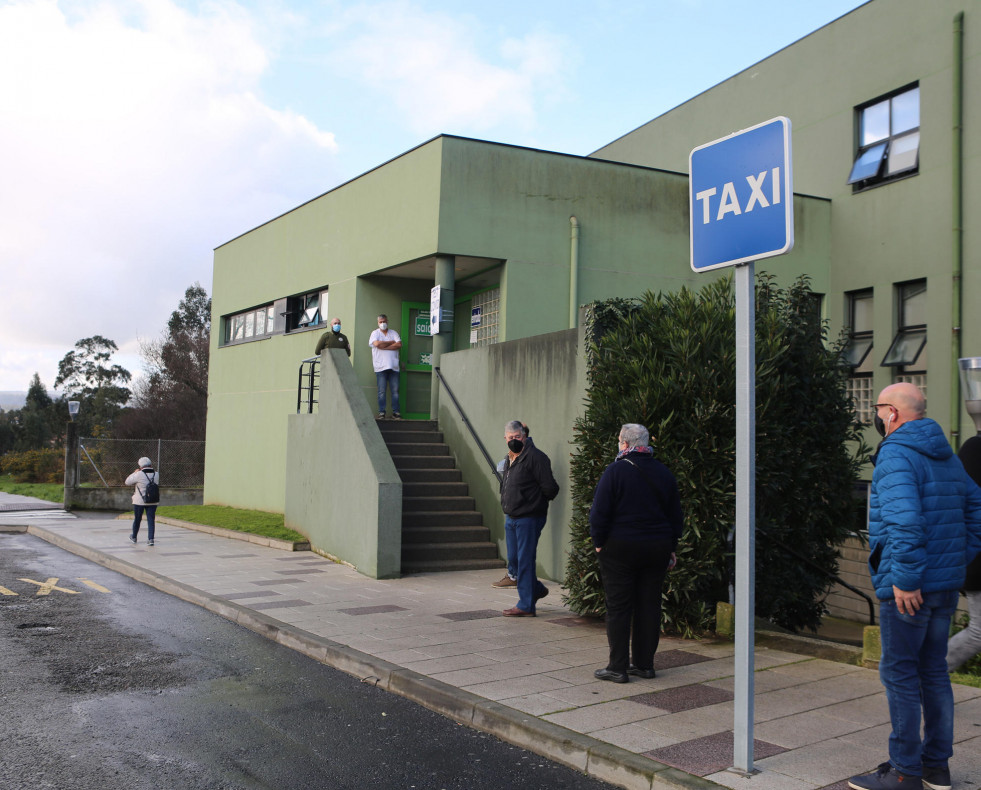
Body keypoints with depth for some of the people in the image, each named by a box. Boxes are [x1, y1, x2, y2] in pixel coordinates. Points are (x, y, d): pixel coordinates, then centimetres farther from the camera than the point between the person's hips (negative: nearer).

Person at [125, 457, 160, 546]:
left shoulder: (139, 475, -15)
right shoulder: (156, 475, -2)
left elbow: (127, 482, -3)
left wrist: (135, 473, 8)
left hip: (139, 502, -2)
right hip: (152, 502, 2)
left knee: (137, 519, 15)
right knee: (151, 520, 4)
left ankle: (133, 537, 34)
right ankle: (150, 539, -7)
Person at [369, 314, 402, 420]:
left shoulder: (393, 333, 16)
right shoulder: (375, 333, 9)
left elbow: (399, 345, 0)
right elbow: (377, 344, -11)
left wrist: (384, 346, -7)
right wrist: (392, 342, -1)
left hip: (393, 366, 2)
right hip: (381, 366, -2)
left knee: (395, 390, -1)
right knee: (381, 391, -4)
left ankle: (395, 412, 3)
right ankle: (381, 412, 0)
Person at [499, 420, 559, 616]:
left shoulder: (535, 457, -14)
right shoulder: (510, 458, 14)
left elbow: (549, 488, -15)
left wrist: (534, 501, -2)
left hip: (528, 518, -9)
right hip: (511, 518, 9)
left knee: (525, 561, -4)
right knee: (514, 559, 15)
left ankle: (526, 605, 5)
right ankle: (537, 589, 35)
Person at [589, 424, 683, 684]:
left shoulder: (616, 470, -10)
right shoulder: (664, 473, 8)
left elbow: (600, 512, -13)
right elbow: (676, 516, 13)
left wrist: (599, 543, -1)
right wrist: (671, 549, 18)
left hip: (620, 548, -5)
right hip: (657, 549, 5)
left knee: (618, 607, 1)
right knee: (649, 606, 10)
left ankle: (617, 667, 4)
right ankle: (645, 664, 16)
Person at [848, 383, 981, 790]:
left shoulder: (897, 455, -16)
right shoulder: (946, 456, 14)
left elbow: (905, 519, -28)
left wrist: (906, 577, -24)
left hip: (910, 588, -9)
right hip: (945, 587, 9)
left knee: (899, 673, 0)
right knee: (933, 669, 16)